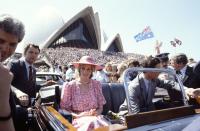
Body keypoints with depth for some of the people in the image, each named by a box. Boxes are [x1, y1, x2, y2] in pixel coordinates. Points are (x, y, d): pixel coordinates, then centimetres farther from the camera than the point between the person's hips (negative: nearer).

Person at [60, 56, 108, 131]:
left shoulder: (96, 84, 7)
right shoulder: (69, 86, 0)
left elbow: (100, 108, 12)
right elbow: (64, 109, 2)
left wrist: (96, 113, -9)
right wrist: (77, 115, -13)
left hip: (95, 118, 3)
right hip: (78, 119, -2)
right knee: (91, 123, -35)